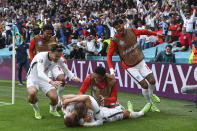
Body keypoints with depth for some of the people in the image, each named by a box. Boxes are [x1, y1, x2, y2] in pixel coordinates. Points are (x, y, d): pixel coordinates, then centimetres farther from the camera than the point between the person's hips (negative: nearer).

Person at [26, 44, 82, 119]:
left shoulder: (59, 59, -14)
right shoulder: (41, 57, -32)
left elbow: (66, 70, -3)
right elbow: (40, 74, -46)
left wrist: (73, 77, -27)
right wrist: (51, 82, -63)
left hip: (44, 79, 5)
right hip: (33, 78, -4)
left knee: (54, 98, -17)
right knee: (32, 93, -36)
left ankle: (52, 110, 21)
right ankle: (36, 110, -3)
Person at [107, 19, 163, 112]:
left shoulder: (131, 31, -5)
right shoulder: (115, 40, -16)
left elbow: (143, 31, 14)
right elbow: (109, 55, -11)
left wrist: (156, 34, 26)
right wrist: (111, 69, -24)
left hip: (140, 62, 4)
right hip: (130, 67, -4)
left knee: (152, 81, -3)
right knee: (144, 85, -11)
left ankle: (151, 94, 31)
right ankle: (150, 104, 12)